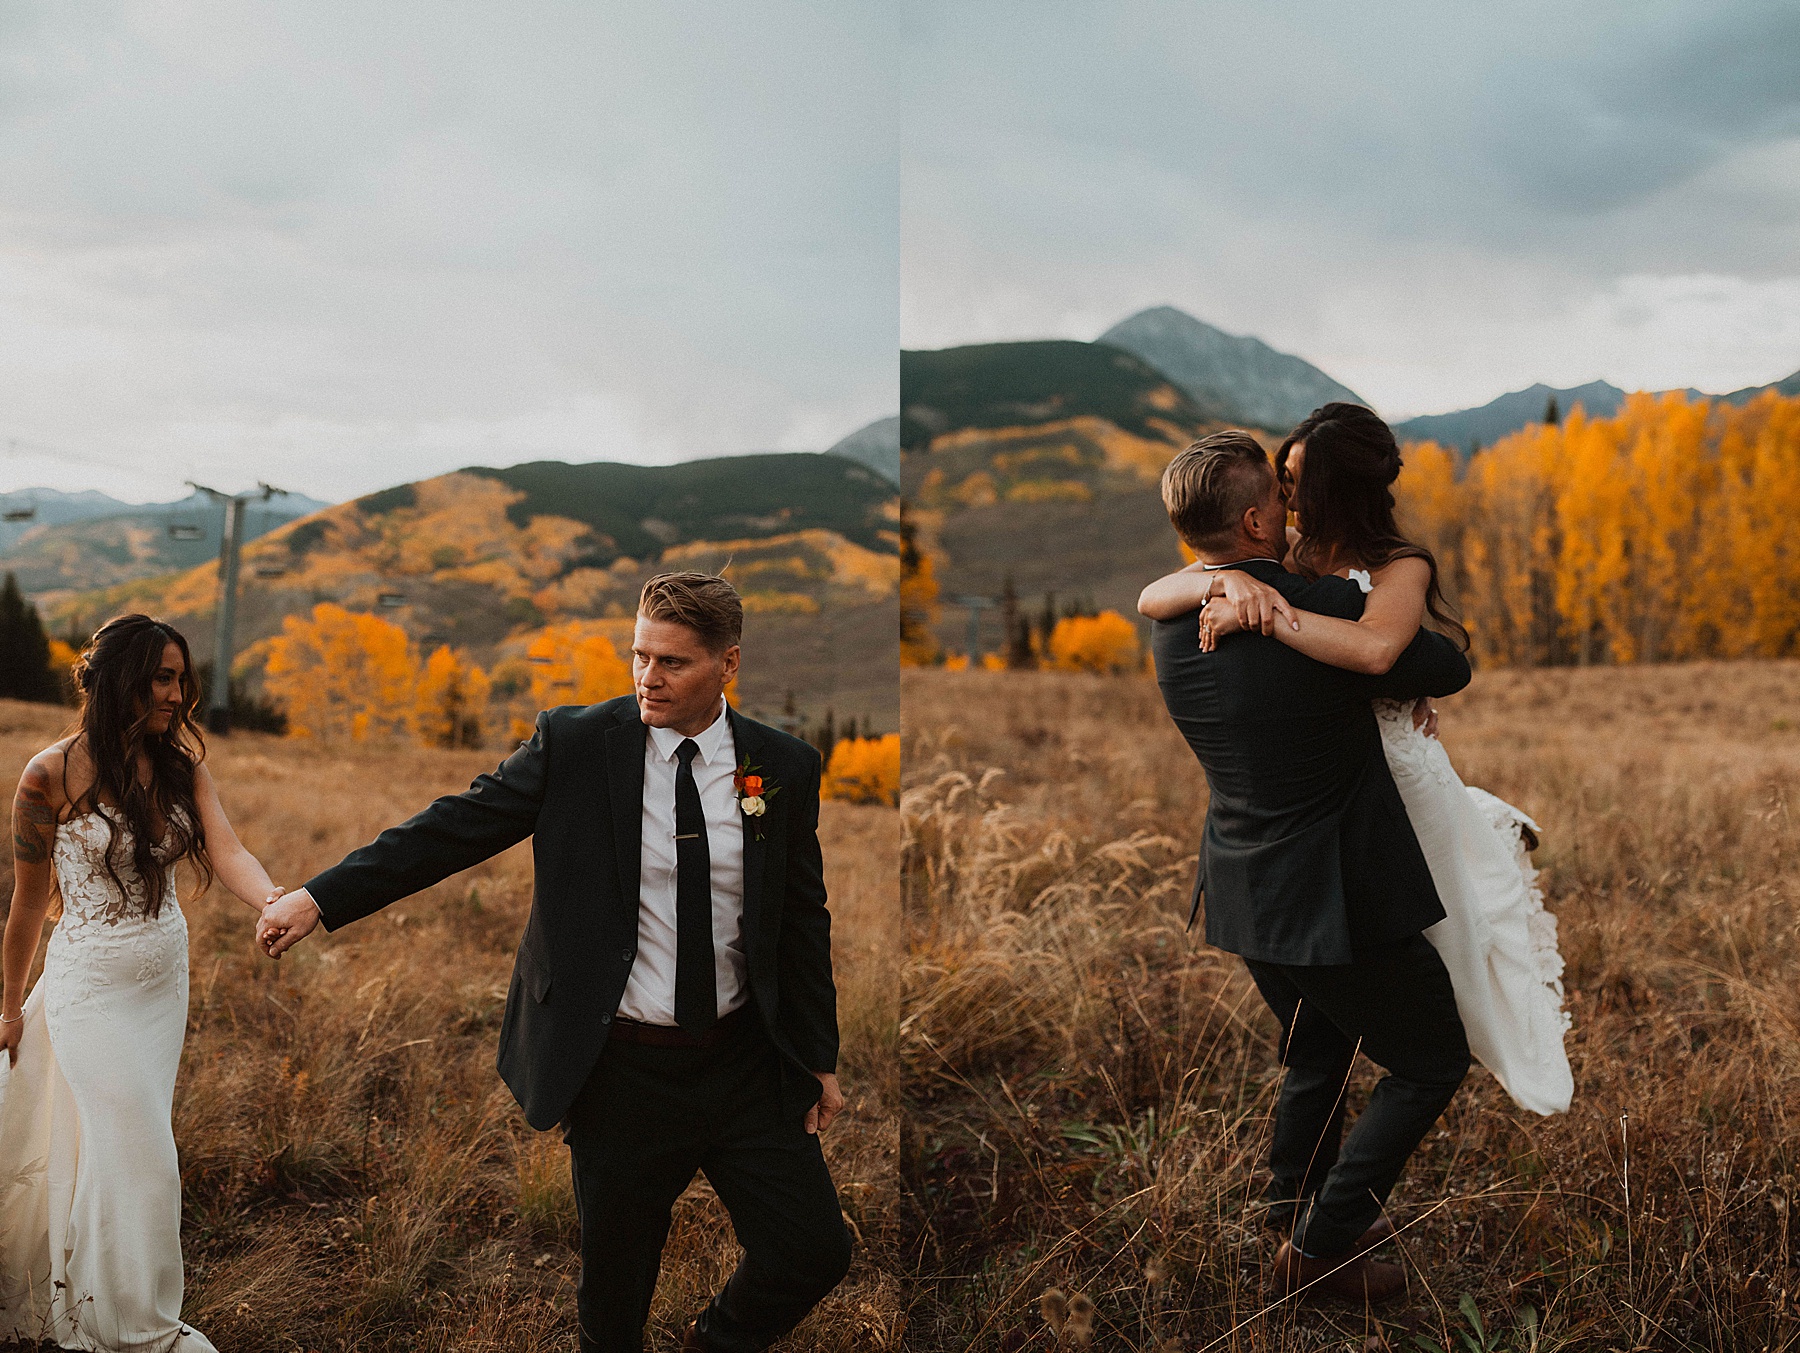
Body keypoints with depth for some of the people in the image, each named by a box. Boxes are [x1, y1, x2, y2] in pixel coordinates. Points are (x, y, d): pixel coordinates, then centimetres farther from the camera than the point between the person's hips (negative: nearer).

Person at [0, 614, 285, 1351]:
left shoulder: (180, 761, -3)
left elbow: (225, 852, -17)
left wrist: (275, 898, -39)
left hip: (165, 979, 5)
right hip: (91, 985, -5)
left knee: (99, 1143, 17)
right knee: (138, 1155, -3)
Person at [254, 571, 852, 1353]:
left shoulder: (785, 769, -1)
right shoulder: (576, 744, -6)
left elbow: (804, 921, 6)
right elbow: (456, 827, -7)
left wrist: (819, 1058, 9)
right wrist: (320, 898, -15)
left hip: (745, 1062, 2)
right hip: (622, 1070, -2)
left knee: (814, 1251, 2)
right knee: (615, 1286, 9)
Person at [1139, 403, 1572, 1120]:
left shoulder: (1400, 569, -18)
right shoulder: (1275, 557, -7)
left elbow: (1374, 648, -42)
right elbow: (1151, 598, -17)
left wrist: (1263, 612, -40)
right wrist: (1229, 581, -36)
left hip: (1399, 776, -4)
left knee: (1456, 928, 16)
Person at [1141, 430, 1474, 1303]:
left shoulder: (1170, 624, -3)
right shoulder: (1327, 610, -24)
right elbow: (1449, 671, -9)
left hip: (1244, 897, 7)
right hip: (1337, 899, -7)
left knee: (1314, 1055, 28)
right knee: (1432, 1063, 13)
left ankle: (1292, 1215, 44)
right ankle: (1321, 1246, 16)